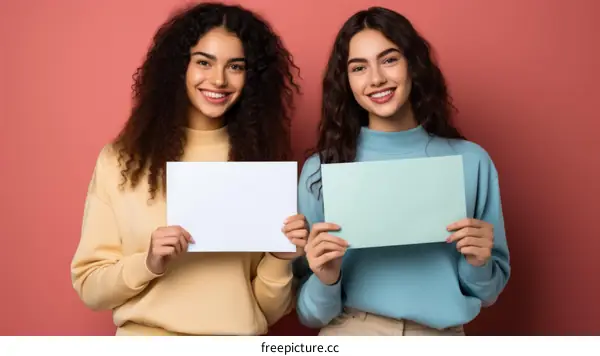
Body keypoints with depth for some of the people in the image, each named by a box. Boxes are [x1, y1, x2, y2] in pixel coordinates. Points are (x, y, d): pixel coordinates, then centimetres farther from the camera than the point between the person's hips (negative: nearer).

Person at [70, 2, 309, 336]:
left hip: (241, 340, 1)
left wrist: (280, 258, -12)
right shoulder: (121, 161, -1)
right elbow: (90, 288, 2)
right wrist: (147, 263, -14)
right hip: (146, 337, 0)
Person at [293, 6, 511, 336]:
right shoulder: (321, 168, -8)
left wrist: (478, 264, -15)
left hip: (442, 336, 1)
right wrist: (325, 280, -24)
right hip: (348, 335, -1)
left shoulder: (471, 161, -6)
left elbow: (487, 293, 4)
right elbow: (311, 314, -5)